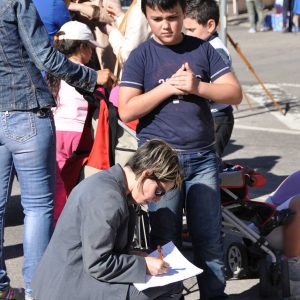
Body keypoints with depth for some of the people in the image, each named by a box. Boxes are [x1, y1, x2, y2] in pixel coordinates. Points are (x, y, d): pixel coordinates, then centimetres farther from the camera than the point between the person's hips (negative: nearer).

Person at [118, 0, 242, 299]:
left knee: (210, 239, 6)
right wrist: (168, 87, -13)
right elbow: (127, 111, -8)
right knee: (165, 241, 4)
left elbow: (234, 93, 3)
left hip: (203, 158, 2)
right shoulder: (141, 56, -1)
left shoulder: (202, 50, 6)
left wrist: (197, 87, -12)